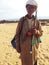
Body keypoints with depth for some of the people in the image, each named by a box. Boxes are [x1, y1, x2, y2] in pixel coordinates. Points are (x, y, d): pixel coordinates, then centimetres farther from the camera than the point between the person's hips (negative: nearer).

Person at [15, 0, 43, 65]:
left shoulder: (37, 21, -1)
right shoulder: (22, 20, -5)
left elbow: (41, 33, 6)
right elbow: (17, 34, -1)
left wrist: (36, 32, -18)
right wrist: (17, 46, -3)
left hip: (33, 46, 2)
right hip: (24, 46, -1)